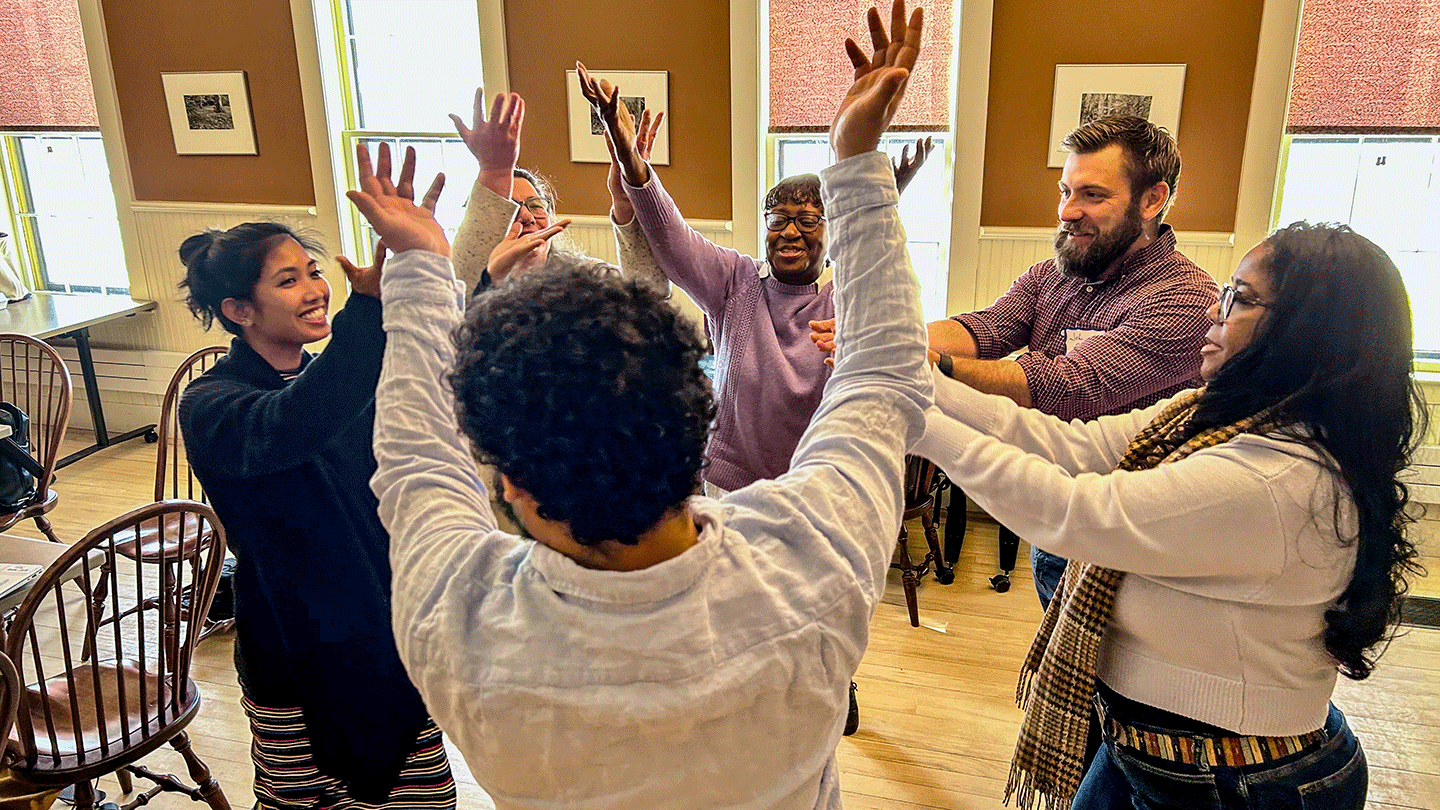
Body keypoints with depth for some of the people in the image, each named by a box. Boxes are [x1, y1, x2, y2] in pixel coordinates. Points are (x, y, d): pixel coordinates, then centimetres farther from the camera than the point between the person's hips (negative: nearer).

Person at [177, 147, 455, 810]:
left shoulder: (328, 373, 4)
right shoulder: (211, 405, -16)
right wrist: (373, 300, -52)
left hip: (392, 627, 5)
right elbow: (291, 427, -39)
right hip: (305, 652, -5)